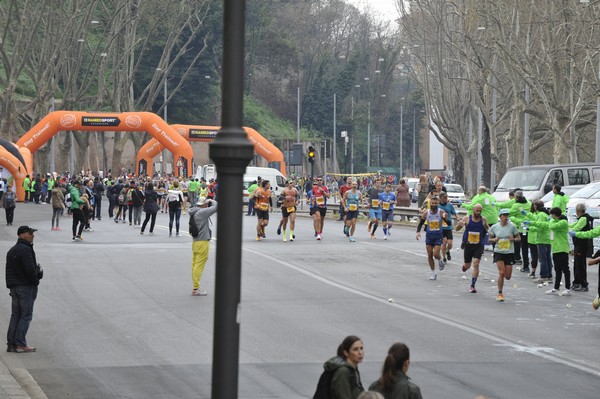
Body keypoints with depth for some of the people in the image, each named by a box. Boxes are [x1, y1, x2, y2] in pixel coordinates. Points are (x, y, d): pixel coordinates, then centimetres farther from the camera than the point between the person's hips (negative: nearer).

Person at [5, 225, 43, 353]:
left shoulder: (11, 251, 16)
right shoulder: (25, 250, -15)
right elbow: (30, 269, -21)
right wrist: (35, 280, -5)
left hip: (14, 286, 9)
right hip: (26, 286, -9)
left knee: (15, 315, 11)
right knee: (26, 315, -3)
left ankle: (11, 343, 8)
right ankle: (20, 344, -5)